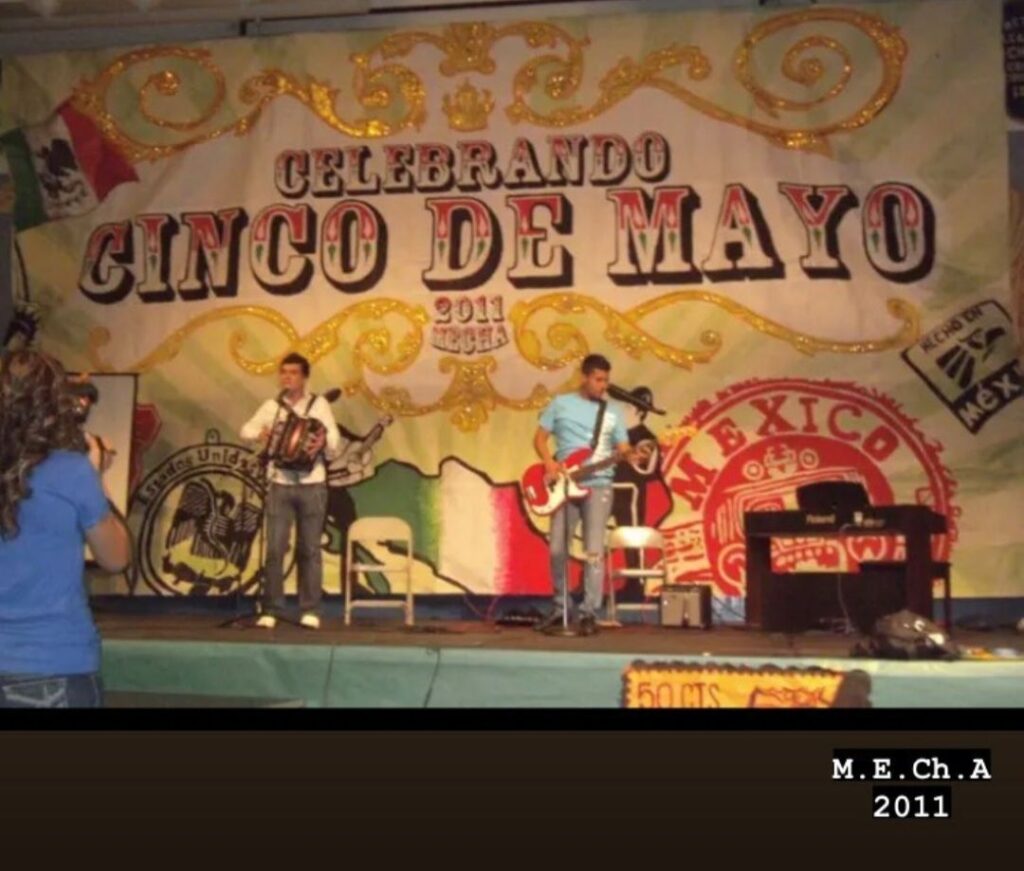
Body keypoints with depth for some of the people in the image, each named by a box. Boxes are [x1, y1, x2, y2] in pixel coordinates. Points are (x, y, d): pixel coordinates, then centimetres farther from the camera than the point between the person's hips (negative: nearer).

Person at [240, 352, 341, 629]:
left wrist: (324, 443, -22)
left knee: (309, 550, 2)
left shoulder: (319, 404, 4)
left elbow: (335, 446, 1)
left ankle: (310, 611, 9)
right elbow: (246, 430, 11)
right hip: (280, 486, 1)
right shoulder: (272, 406, 9)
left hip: (312, 486, -1)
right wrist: (260, 433, -10)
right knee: (275, 549, -4)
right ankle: (271, 610, 3)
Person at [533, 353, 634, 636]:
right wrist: (549, 462, -10)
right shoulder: (560, 404, 7)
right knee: (557, 548, 2)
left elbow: (622, 449, 6)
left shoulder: (614, 411, 10)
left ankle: (589, 613, -2)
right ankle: (559, 606, 19)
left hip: (598, 486, 0)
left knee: (594, 550, -7)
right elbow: (540, 437, 8)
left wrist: (632, 454, -17)